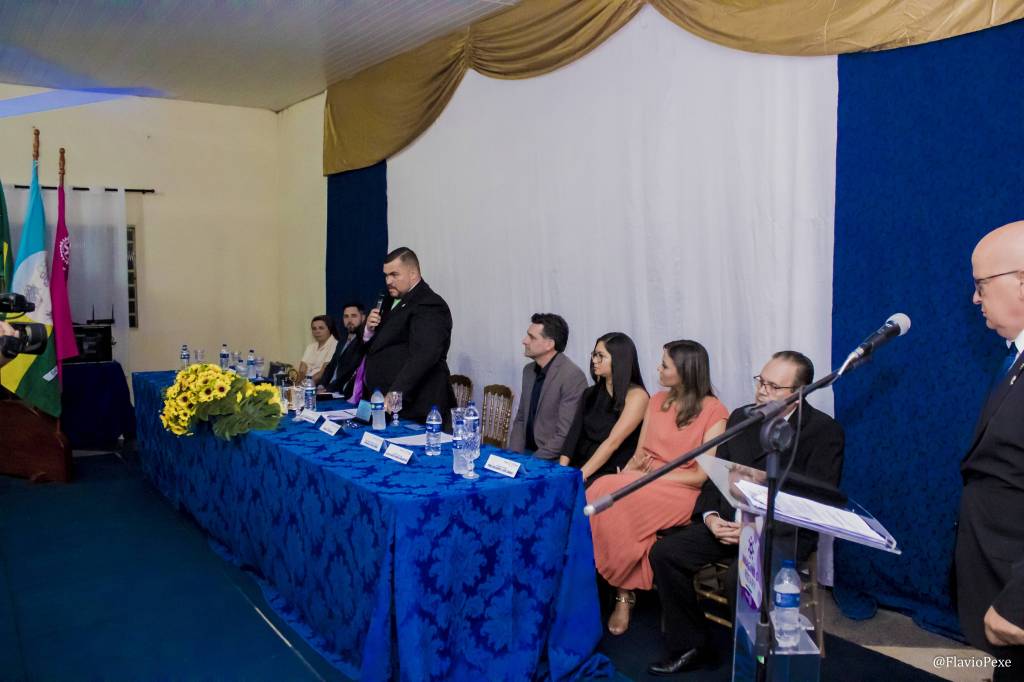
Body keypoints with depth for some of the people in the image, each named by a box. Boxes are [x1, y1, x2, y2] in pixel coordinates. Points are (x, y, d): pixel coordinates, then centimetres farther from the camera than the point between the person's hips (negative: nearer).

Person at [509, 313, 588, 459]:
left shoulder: (572, 376, -17)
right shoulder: (529, 370, 7)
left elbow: (565, 436, -19)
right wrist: (514, 456, -2)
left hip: (553, 461, -6)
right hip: (526, 453, 6)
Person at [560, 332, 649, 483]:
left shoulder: (636, 395, -5)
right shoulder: (590, 394, 15)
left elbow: (612, 442, -14)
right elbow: (574, 435, 6)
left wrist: (581, 475, -18)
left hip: (612, 474, -5)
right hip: (578, 467, 5)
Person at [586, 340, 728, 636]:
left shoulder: (714, 412, -5)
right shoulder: (657, 401, 15)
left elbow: (702, 476, -10)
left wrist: (650, 476, -13)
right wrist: (629, 472, -8)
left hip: (681, 491, -5)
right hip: (643, 485, 6)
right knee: (605, 494, -29)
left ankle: (624, 592, -15)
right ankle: (625, 588, -19)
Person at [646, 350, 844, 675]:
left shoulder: (825, 431, -6)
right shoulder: (741, 417, 11)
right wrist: (710, 515, -8)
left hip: (785, 530, -6)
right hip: (730, 521, 6)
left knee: (741, 576, -34)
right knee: (664, 552, -13)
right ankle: (690, 647, 3)